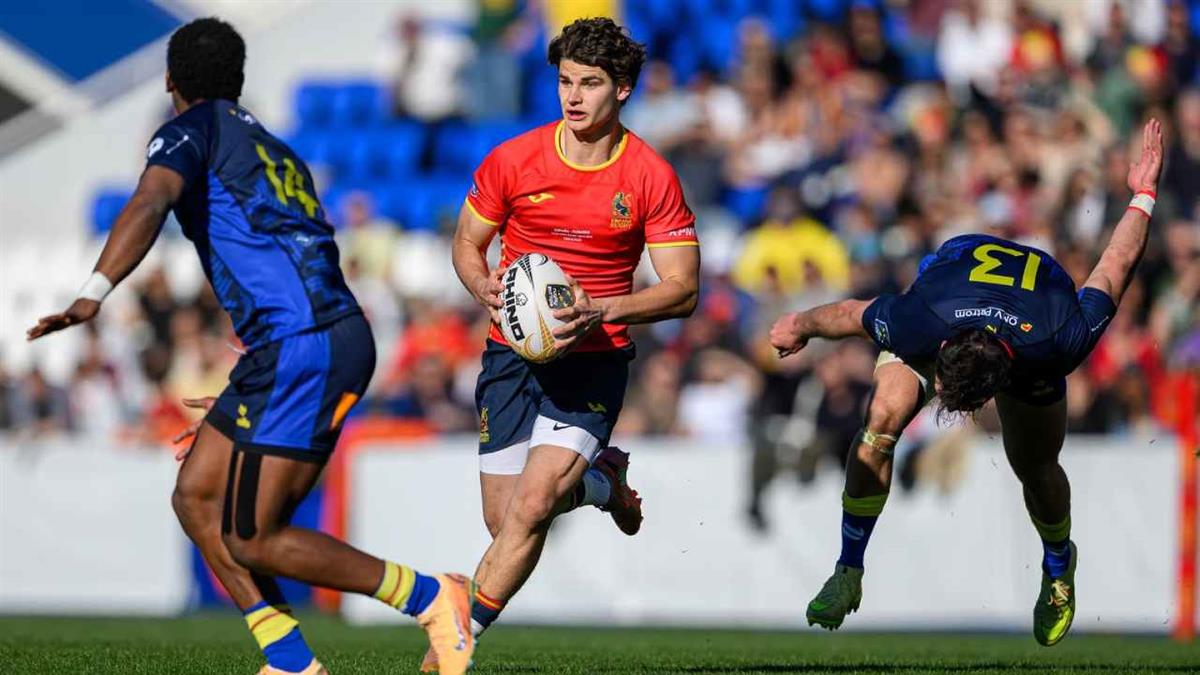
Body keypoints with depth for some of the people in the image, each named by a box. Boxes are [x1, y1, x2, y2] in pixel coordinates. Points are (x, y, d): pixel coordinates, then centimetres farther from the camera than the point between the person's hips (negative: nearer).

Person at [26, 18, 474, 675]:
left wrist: (93, 294, -33)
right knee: (197, 497, 11)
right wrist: (241, 403, 38)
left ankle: (430, 597, -4)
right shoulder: (276, 153, 28)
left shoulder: (191, 131, 3)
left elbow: (150, 204, -20)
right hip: (338, 333, 9)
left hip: (301, 346, -9)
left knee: (251, 541, -5)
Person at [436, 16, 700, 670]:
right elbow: (467, 244, 10)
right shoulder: (512, 159, -3)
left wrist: (601, 311, -21)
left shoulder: (651, 178, -7)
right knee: (504, 521, 1)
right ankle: (601, 480, 34)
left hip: (592, 362, -3)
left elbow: (682, 289, -6)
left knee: (531, 508, -19)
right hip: (512, 353, 3)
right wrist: (485, 288, -13)